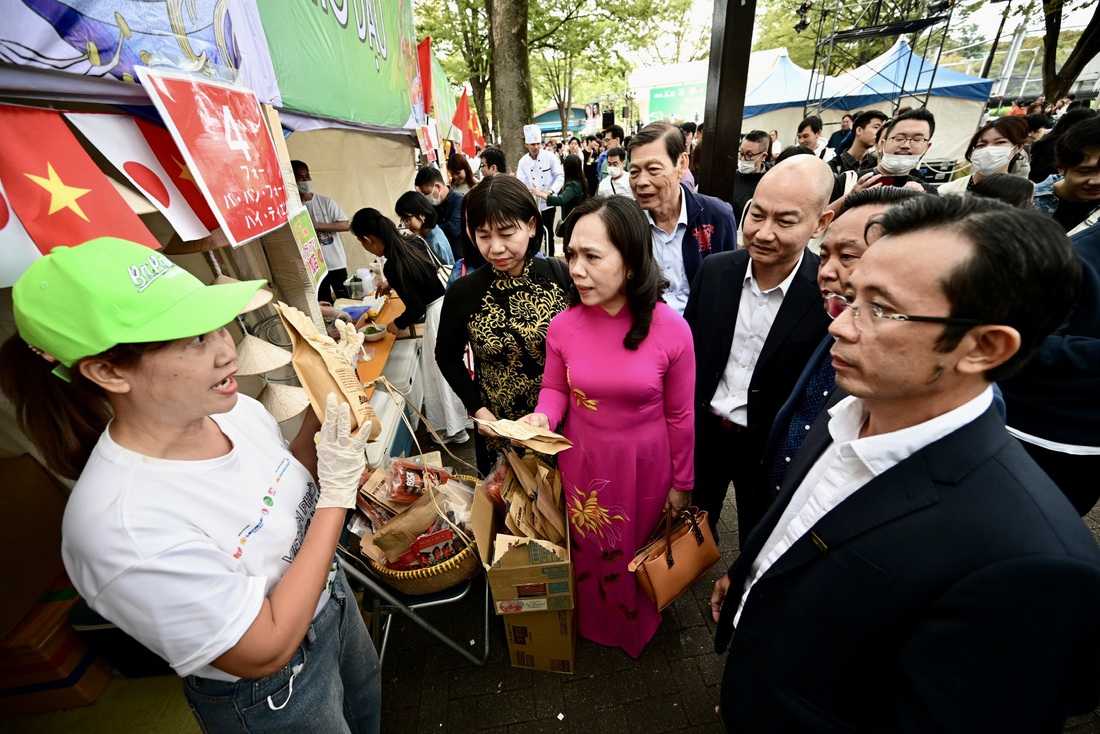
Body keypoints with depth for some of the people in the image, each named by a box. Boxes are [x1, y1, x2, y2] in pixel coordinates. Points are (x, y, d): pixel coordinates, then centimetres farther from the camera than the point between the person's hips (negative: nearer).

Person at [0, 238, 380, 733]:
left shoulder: (236, 410, -16)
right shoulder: (119, 524, -36)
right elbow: (265, 653, -27)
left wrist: (320, 417, -17)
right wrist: (337, 493, -30)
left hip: (334, 601, 6)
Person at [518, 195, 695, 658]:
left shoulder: (670, 328, -20)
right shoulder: (563, 326, -15)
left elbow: (680, 416, -9)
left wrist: (681, 484, 1)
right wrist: (542, 417, -19)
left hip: (645, 465, -1)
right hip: (582, 462, 2)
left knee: (640, 551, 24)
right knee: (588, 549, 24)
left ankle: (638, 625, 59)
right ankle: (590, 621, 58)